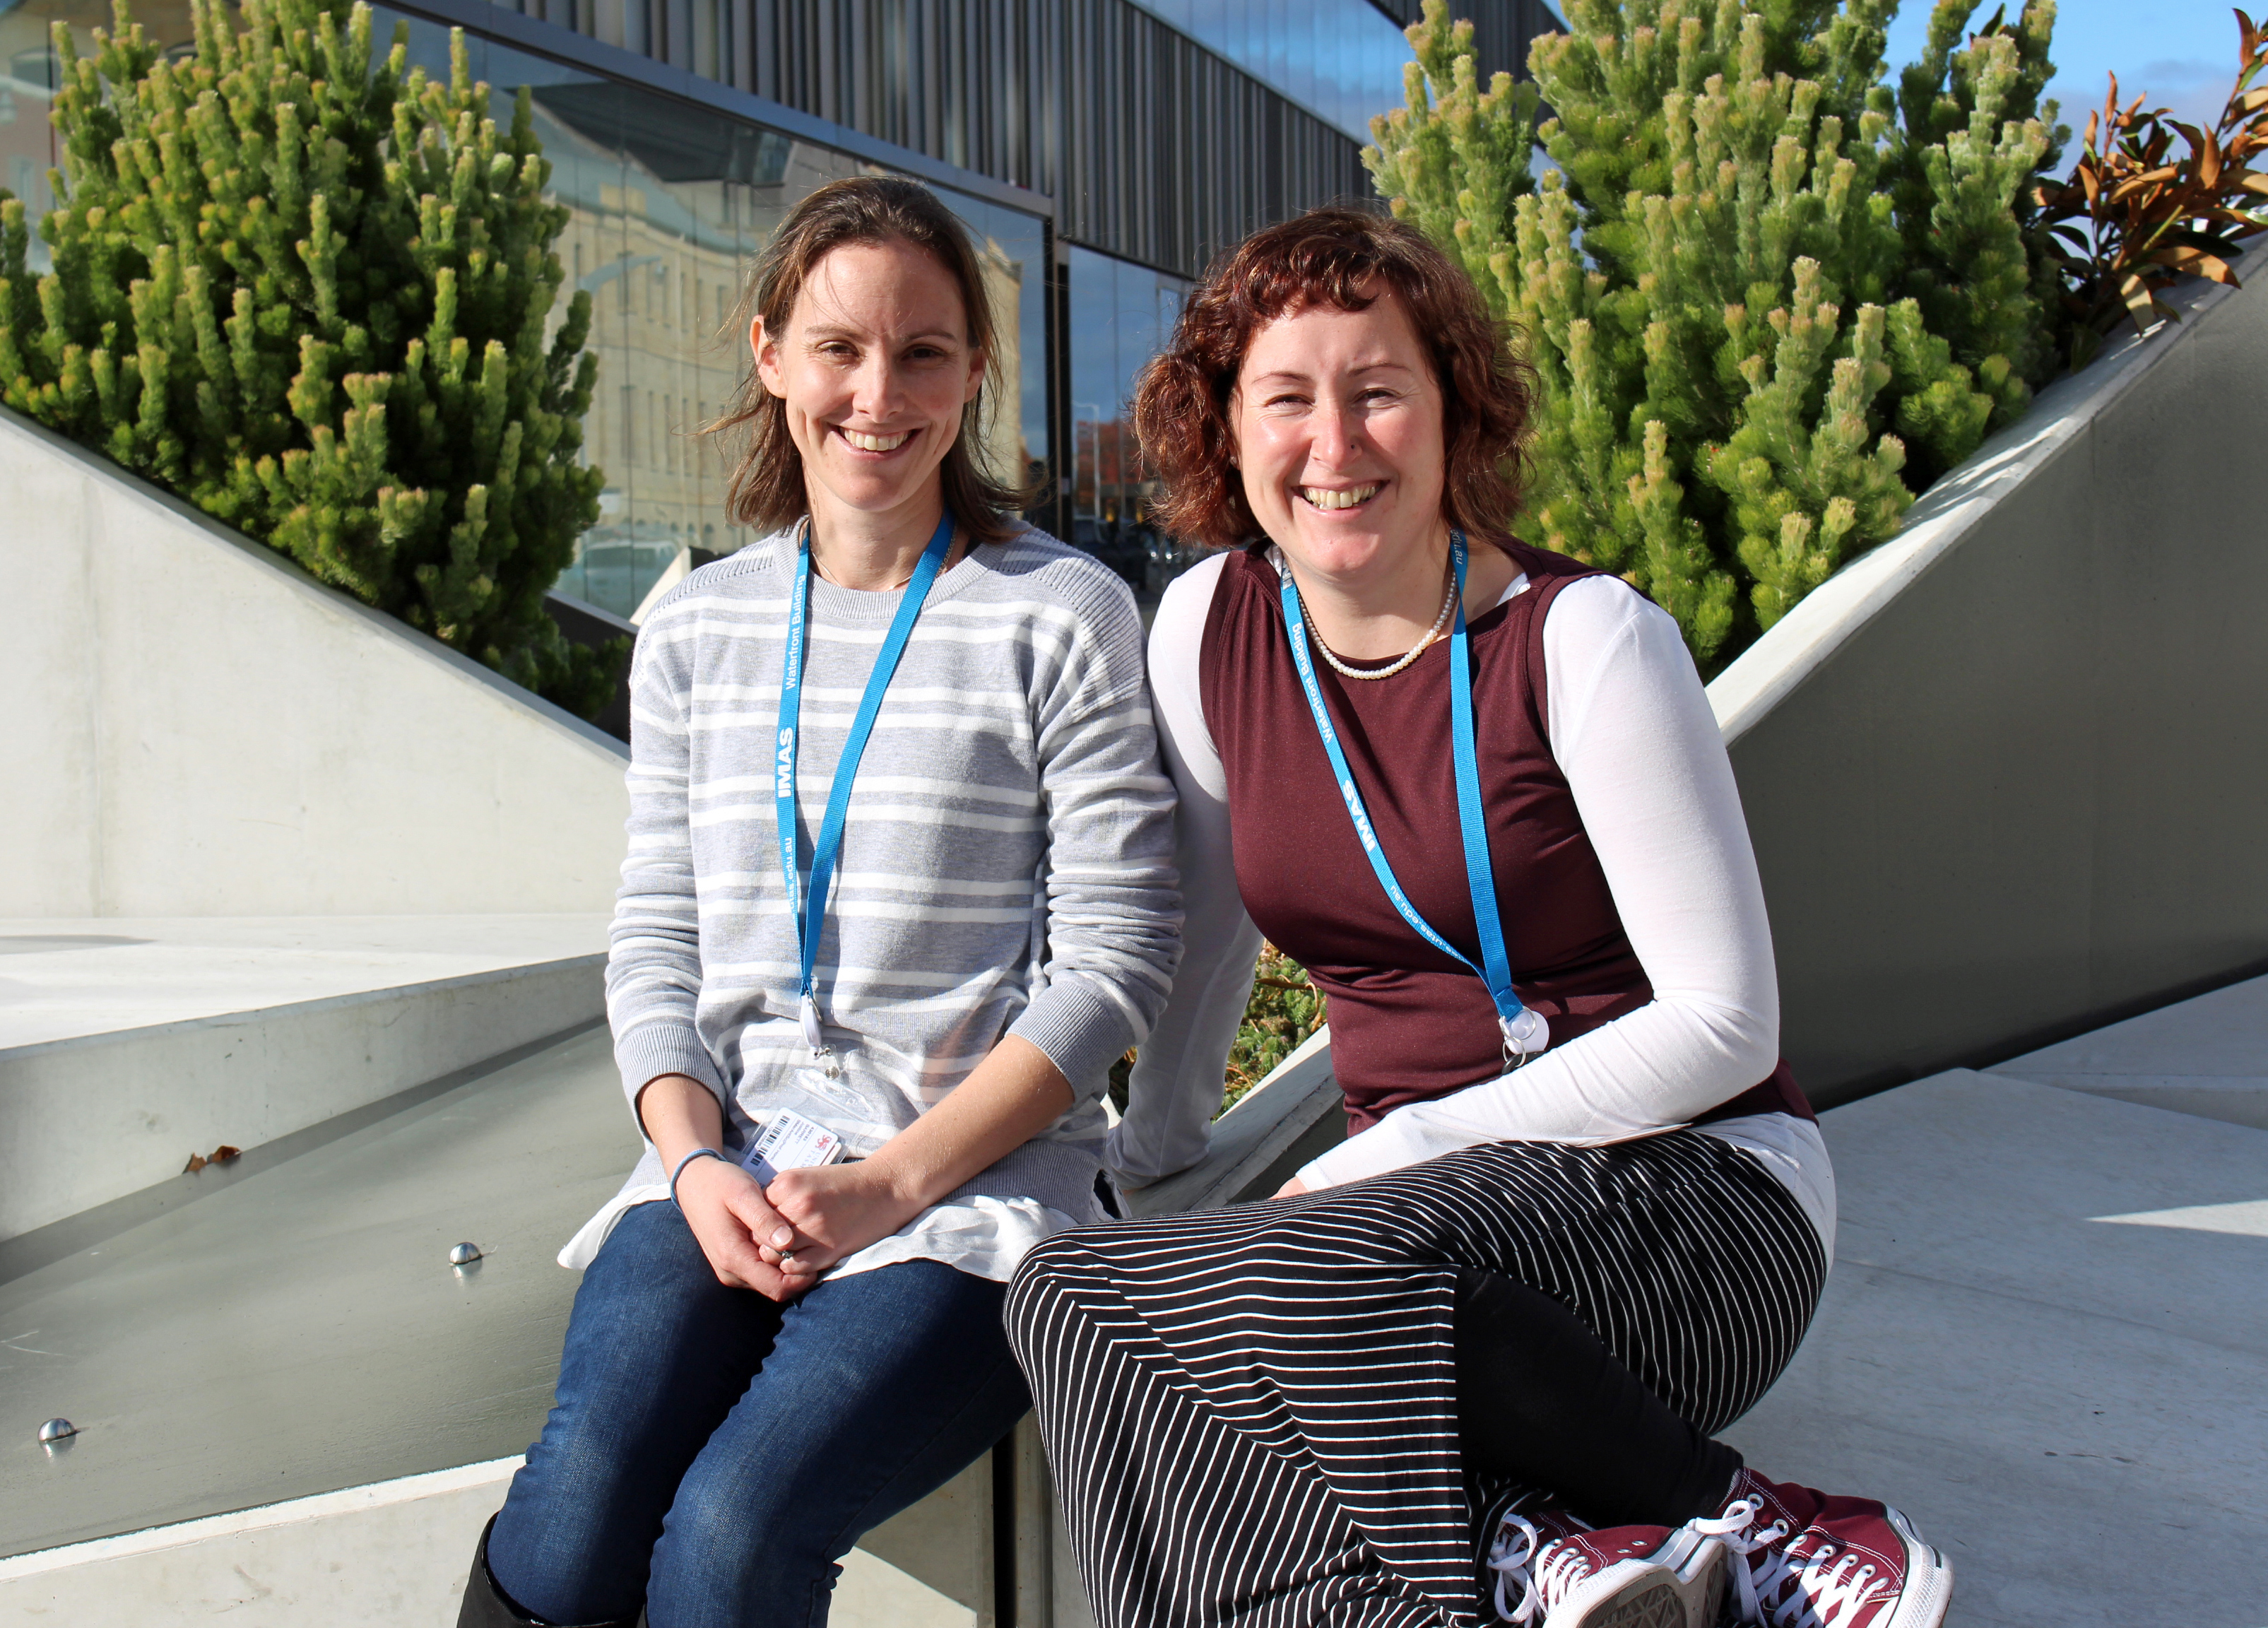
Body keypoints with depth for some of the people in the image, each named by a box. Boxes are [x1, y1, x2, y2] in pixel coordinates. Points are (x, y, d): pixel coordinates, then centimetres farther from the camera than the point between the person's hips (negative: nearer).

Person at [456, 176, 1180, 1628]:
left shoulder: (1065, 617, -2)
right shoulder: (694, 632, 12)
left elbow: (1112, 959, -6)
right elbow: (656, 941, 12)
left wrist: (893, 1181, -12)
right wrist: (696, 1163, -6)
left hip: (977, 1178, -3)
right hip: (728, 1169, 3)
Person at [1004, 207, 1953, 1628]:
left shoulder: (1587, 640, -12)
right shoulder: (1210, 628, 3)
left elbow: (1725, 1023, -12)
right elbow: (1211, 927, 18)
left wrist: (1397, 1153, -17)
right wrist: (1155, 1151, 17)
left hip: (1692, 1186, -5)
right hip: (1430, 1202, 5)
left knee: (1327, 1275, -34)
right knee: (1072, 1298, -21)